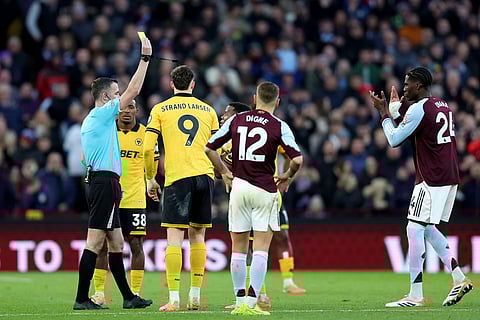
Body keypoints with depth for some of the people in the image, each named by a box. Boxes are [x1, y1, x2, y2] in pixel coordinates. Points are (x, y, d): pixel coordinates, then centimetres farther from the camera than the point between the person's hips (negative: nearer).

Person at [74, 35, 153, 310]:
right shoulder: (102, 113, -7)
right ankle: (82, 299, -12)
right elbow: (134, 90, -11)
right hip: (105, 182, -10)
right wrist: (145, 57, -6)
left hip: (98, 181, 10)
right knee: (95, 241, -10)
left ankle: (128, 296, 16)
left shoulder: (91, 120, 20)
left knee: (116, 243, 12)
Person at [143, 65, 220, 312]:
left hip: (176, 178, -3)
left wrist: (150, 179, 10)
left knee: (174, 238, -4)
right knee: (197, 236, 11)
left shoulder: (160, 110, 6)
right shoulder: (208, 110, 14)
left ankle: (173, 299, -10)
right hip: (205, 175, 3)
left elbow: (148, 148, 0)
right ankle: (195, 296, 10)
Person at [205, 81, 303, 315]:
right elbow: (297, 159, -13)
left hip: (239, 187, 3)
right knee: (261, 249, -2)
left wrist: (224, 172, 17)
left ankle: (240, 300, 11)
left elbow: (209, 148, 6)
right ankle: (251, 302, -11)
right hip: (265, 189, -3)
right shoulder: (279, 126, -5)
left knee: (238, 248, 10)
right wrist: (287, 176, 6)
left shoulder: (236, 120, 4)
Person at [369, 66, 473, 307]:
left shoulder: (419, 109, -12)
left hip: (431, 179, -9)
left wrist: (384, 112, 2)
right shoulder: (444, 106, 15)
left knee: (415, 230, -6)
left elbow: (394, 140, -9)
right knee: (428, 229, 18)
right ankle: (459, 279, 13)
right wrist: (397, 110, 24)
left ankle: (416, 295, -8)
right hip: (450, 178, 9)